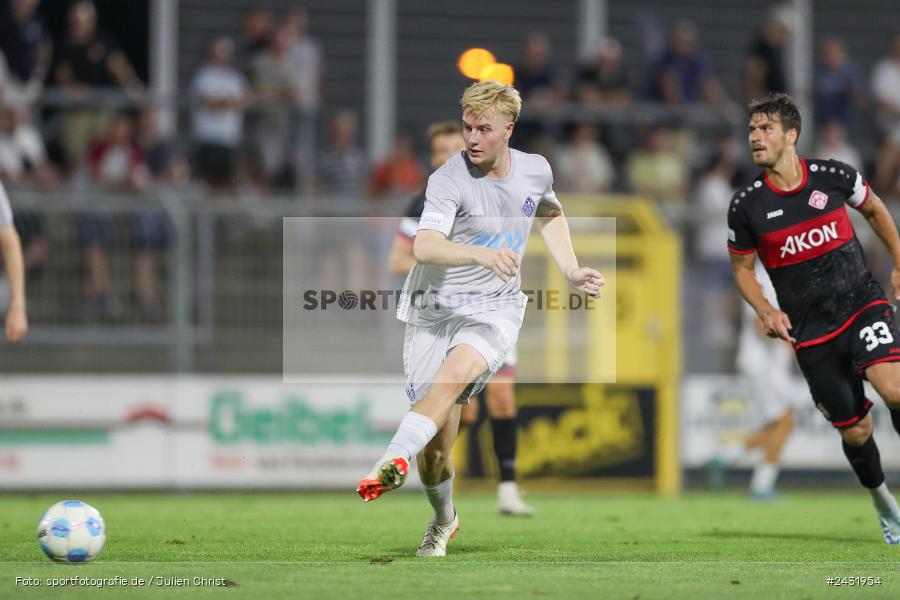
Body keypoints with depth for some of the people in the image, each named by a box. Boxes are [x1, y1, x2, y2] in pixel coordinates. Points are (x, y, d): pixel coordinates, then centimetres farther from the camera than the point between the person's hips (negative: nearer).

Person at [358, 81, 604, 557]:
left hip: (495, 308, 2)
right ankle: (443, 519, 28)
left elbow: (549, 214, 29)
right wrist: (480, 254, -48)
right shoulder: (449, 180, -15)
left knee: (458, 370, -33)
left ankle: (391, 463, -50)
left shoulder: (535, 170, 3)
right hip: (435, 307, -2)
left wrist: (571, 272, 20)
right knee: (436, 447, -3)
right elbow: (424, 246, -32)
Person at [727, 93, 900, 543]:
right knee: (855, 431, 3)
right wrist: (766, 311, -9)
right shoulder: (746, 206, -6)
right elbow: (741, 267, 8)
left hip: (862, 303, -1)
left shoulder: (833, 176, -6)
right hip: (810, 331, 1)